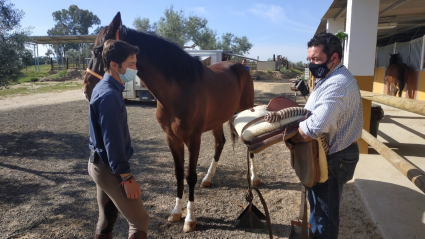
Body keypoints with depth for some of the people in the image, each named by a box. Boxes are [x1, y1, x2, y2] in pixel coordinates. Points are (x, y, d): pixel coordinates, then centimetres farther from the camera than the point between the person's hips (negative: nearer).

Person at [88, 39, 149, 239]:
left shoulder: (104, 88, 8)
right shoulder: (109, 95, -24)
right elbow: (113, 141, -25)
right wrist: (127, 178, -19)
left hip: (100, 164, 10)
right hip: (110, 168, -10)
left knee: (107, 219, 21)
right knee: (140, 221, 4)